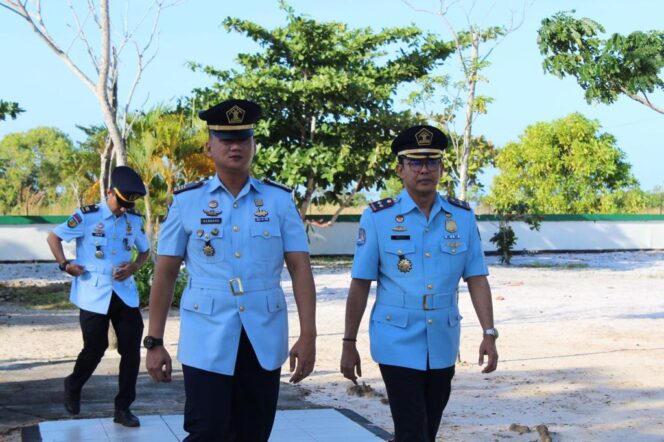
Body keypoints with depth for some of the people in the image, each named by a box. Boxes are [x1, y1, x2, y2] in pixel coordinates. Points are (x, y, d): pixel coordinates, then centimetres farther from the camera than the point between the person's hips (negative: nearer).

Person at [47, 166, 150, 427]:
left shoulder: (135, 220, 4)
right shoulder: (87, 216, -7)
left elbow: (145, 250, 18)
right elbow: (53, 237, 4)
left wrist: (134, 267, -3)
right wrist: (65, 264, -7)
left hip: (125, 293, 4)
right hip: (94, 294, -4)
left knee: (132, 348, -2)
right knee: (95, 348, 4)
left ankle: (123, 408, 10)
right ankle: (72, 387, 35)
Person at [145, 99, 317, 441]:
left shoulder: (279, 200, 3)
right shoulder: (186, 201, 1)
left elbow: (300, 268, 0)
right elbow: (165, 275, 3)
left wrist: (307, 336, -7)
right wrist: (155, 342, 1)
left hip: (264, 342, 2)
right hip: (207, 341, -2)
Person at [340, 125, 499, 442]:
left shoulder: (463, 217, 1)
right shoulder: (378, 217, -7)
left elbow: (477, 279, 2)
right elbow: (360, 285, -4)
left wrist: (489, 333, -6)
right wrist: (349, 343, -3)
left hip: (443, 344, 4)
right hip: (398, 344, -4)